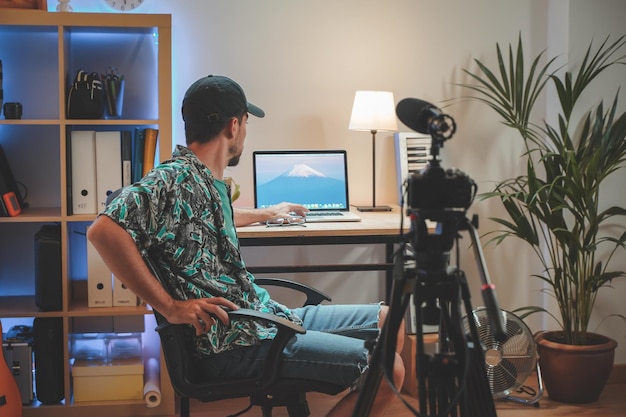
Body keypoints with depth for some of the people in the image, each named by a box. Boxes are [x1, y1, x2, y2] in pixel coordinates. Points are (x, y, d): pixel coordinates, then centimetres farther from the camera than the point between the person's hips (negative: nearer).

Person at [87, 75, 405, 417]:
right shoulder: (176, 179, -17)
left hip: (267, 315, 10)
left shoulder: (210, 182, 14)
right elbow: (104, 230, -30)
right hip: (236, 342, -10)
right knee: (386, 369, -16)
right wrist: (170, 307, -29)